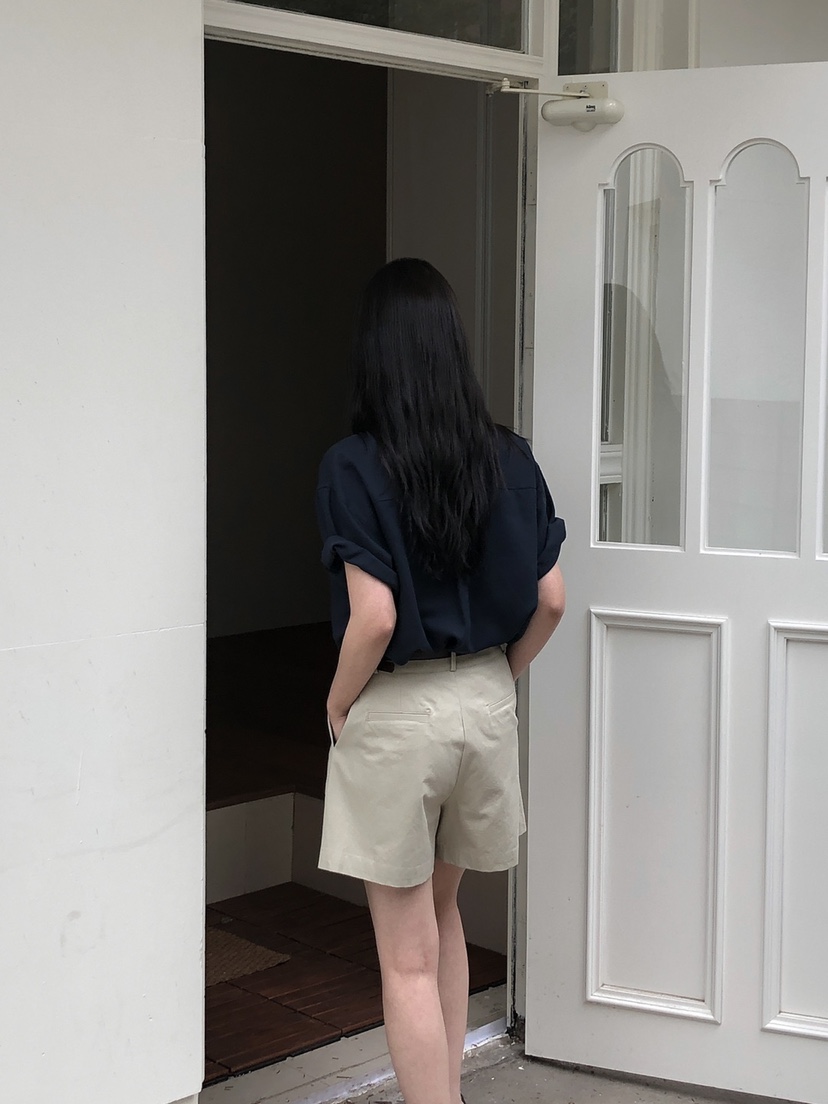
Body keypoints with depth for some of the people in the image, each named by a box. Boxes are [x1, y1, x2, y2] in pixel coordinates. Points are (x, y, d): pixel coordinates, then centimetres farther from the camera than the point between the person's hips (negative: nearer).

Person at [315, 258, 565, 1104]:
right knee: (442, 915, 25)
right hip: (485, 703, 6)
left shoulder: (355, 465, -16)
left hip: (395, 713, -5)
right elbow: (549, 600, -1)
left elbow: (374, 617, -22)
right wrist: (499, 675, 13)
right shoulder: (508, 457, -2)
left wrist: (338, 703, -6)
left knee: (408, 957, 5)